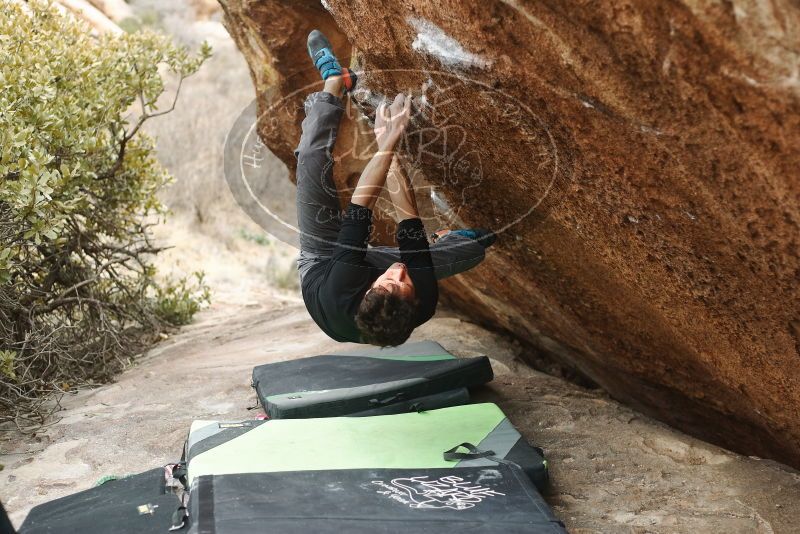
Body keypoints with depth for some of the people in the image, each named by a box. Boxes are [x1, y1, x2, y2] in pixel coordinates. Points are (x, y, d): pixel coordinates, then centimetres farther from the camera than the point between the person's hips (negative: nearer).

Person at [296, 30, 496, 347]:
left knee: (313, 159, -9)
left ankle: (335, 82, 17)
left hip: (319, 262, -1)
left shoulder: (343, 291, -51)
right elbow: (409, 221, -35)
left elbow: (360, 206, -44)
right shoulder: (422, 308, -44)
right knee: (475, 246, -7)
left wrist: (385, 147, -43)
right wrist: (389, 149, -33)